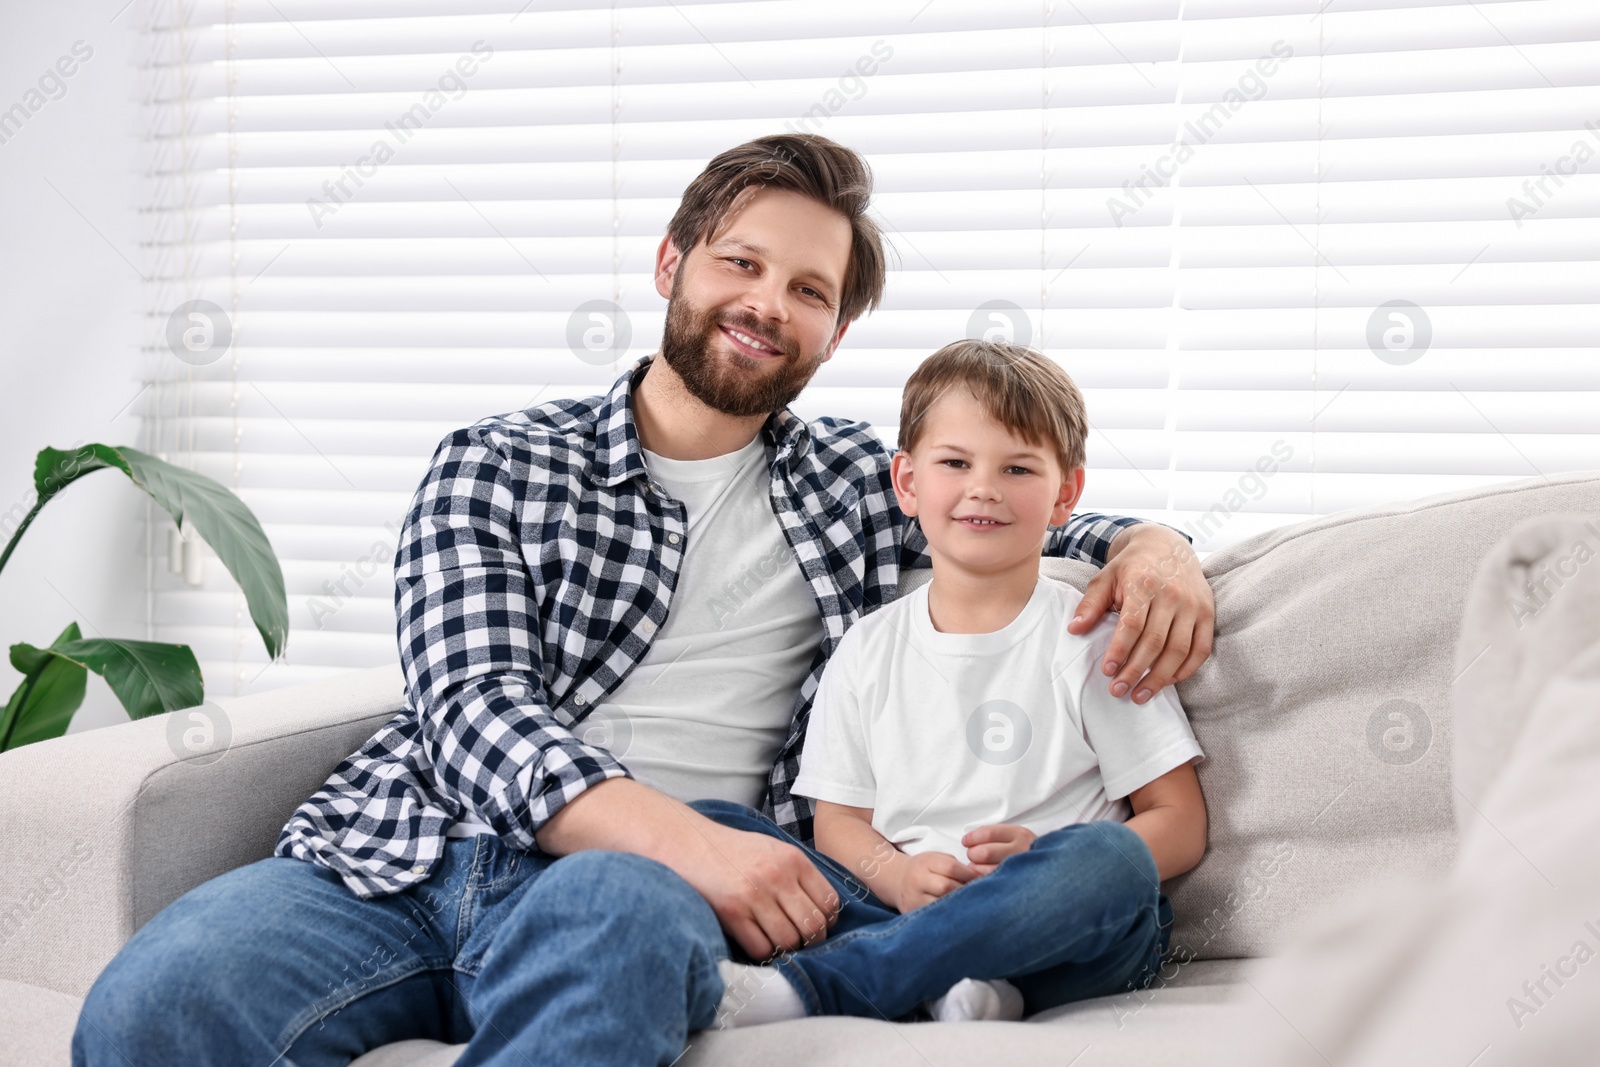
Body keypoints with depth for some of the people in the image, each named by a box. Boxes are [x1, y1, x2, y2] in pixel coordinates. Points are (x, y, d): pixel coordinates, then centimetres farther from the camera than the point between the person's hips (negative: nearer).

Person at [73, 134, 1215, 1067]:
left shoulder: (859, 479, 23)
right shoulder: (495, 467, 13)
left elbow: (1053, 526, 32)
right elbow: (474, 712, -1)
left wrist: (1152, 544, 5)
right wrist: (683, 838, -19)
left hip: (643, 877, 0)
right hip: (417, 854, 0)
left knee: (616, 912, -41)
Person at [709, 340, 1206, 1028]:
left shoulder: (1090, 640, 4)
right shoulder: (868, 652, 13)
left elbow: (1180, 824, 0)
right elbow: (838, 819, 12)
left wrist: (1044, 866, -18)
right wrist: (896, 876, -12)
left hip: (1071, 944, -1)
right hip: (907, 920, 2)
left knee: (1110, 857, -37)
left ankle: (806, 986, -39)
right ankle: (947, 985, -36)